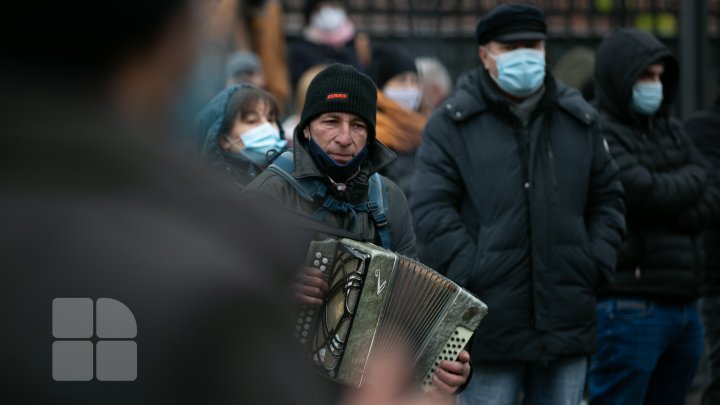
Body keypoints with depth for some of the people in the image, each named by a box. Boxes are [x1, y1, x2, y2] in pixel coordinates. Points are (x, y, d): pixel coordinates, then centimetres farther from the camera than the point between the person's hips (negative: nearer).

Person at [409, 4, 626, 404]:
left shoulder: (580, 120, 12)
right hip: (490, 323, -4)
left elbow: (608, 198, 19)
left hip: (567, 323, 4)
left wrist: (596, 262, 4)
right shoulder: (452, 123, -1)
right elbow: (430, 209, -6)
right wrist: (470, 273, -14)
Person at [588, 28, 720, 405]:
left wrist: (670, 210, -11)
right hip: (628, 308, -8)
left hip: (682, 303, 8)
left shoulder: (671, 131, 16)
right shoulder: (599, 134, -9)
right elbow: (644, 192, -19)